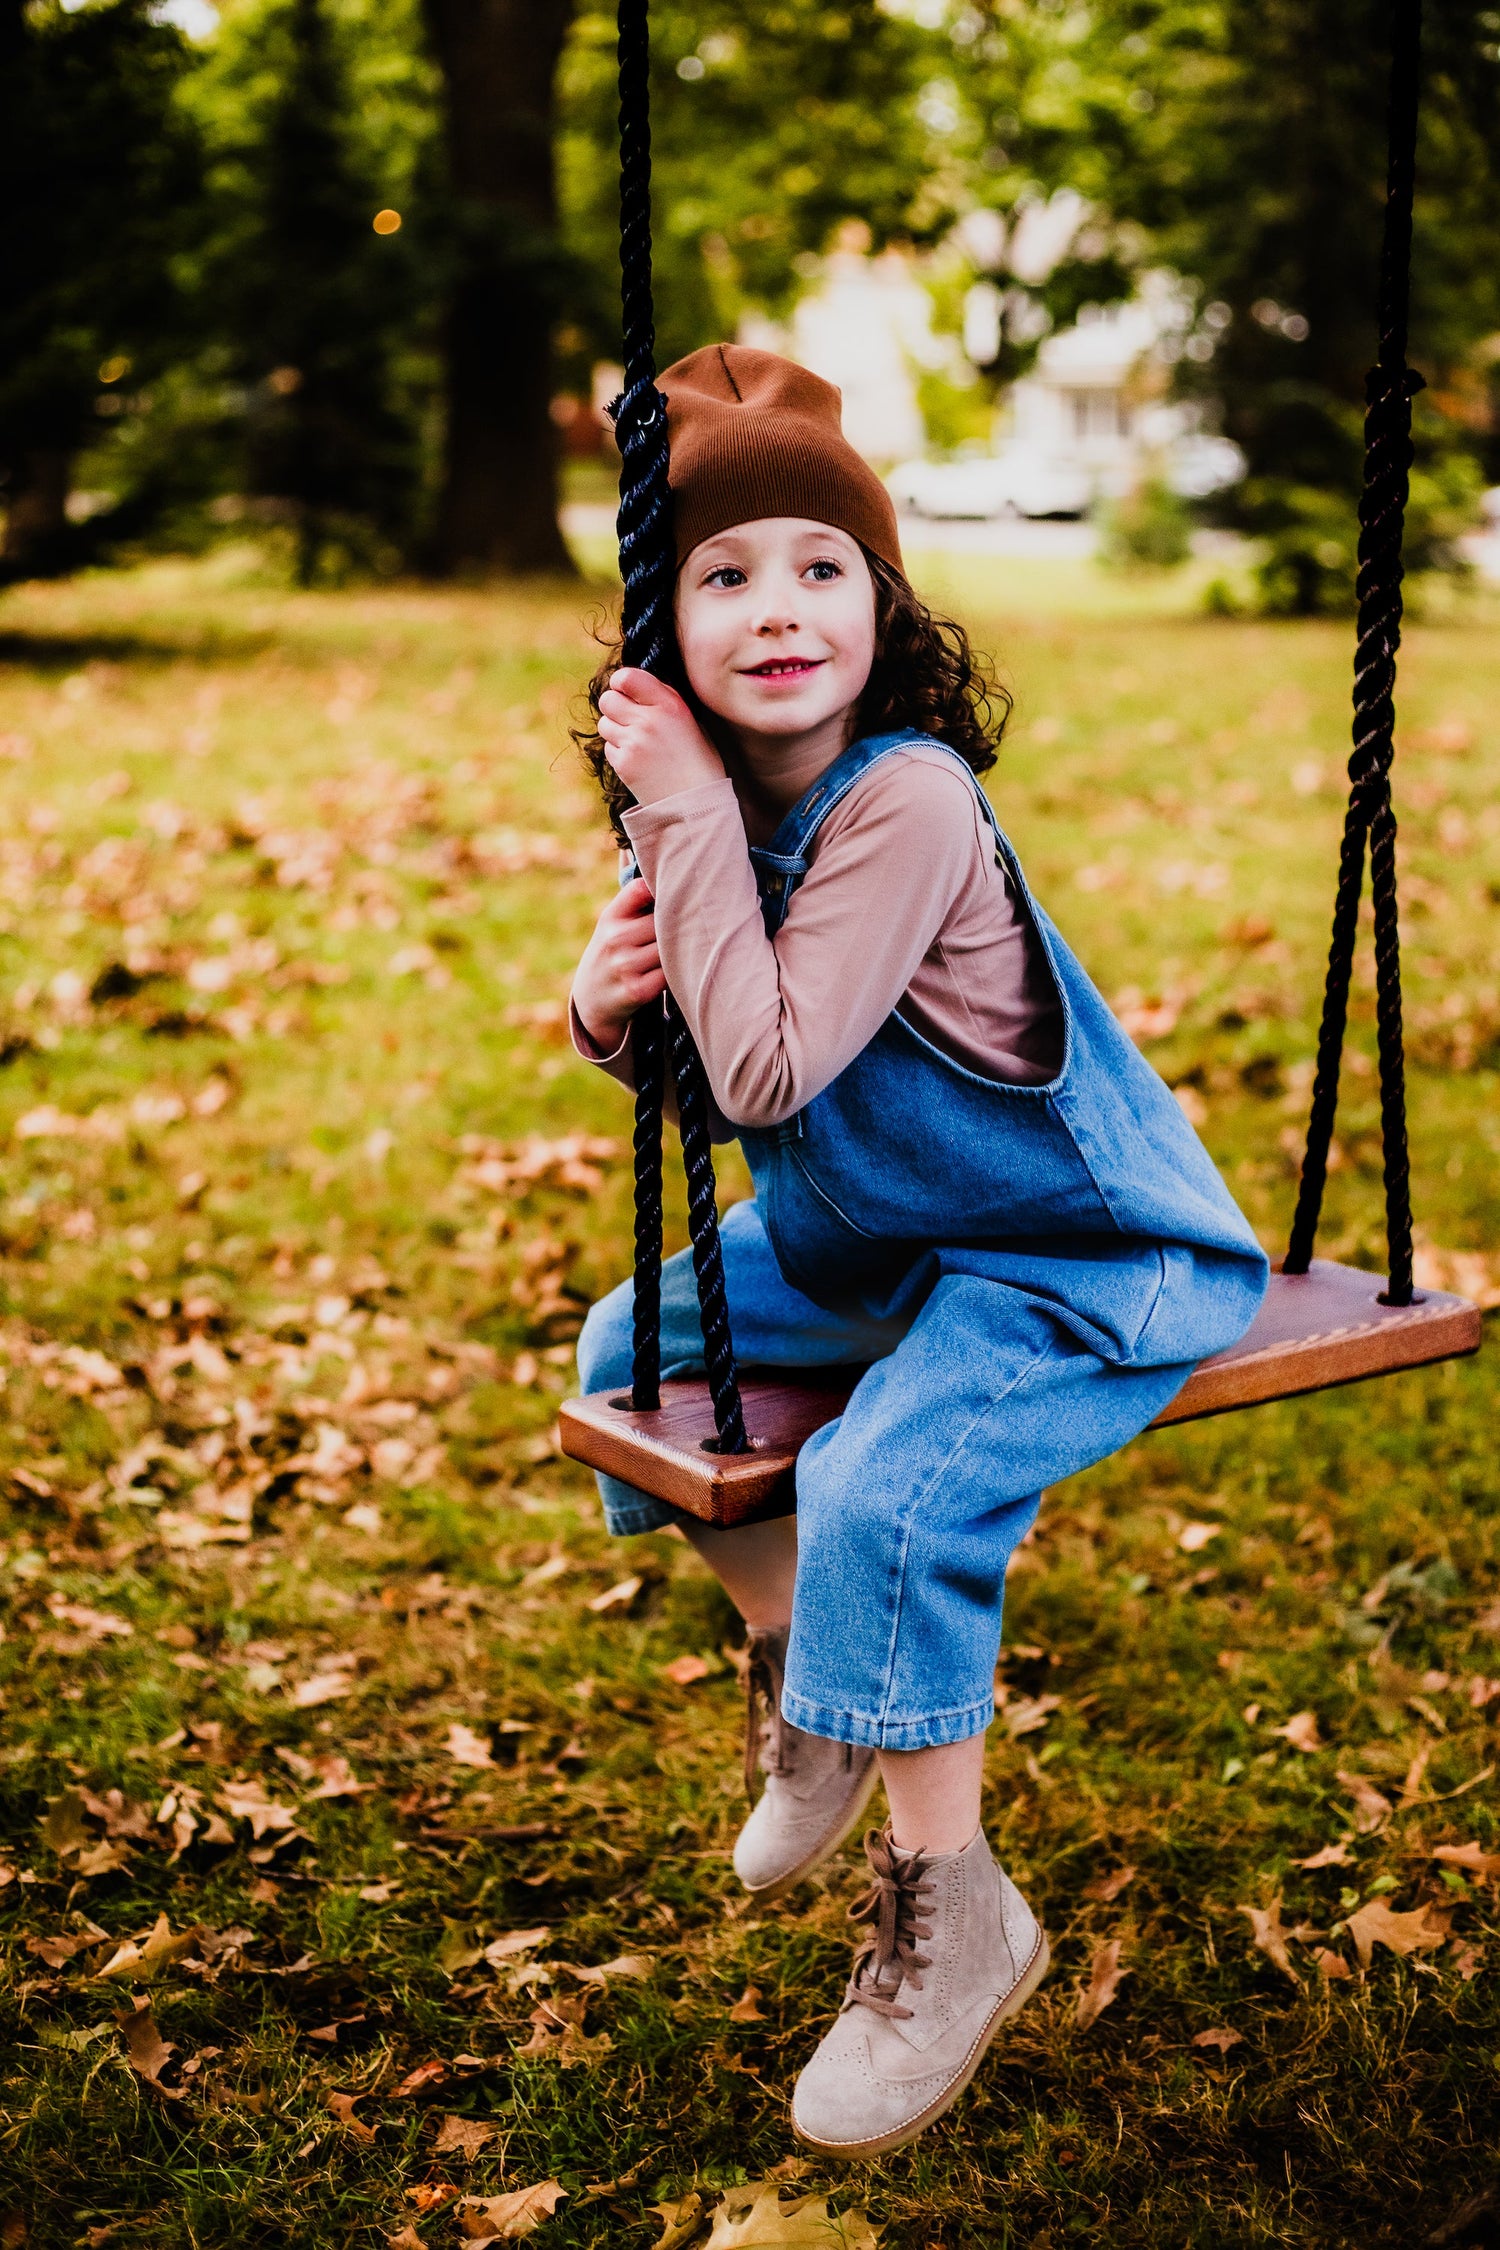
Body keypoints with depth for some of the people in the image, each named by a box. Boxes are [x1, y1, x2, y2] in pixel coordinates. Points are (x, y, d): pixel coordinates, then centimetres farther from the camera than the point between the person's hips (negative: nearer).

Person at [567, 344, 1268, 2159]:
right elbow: (710, 1071, 9)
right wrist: (613, 1010, -14)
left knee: (886, 1495, -28)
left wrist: (684, 807, -29)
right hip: (874, 1229, 9)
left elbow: (766, 1074, -34)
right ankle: (802, 1679, 32)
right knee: (634, 1356, 10)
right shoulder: (723, 799, -4)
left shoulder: (906, 800, -28)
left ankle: (951, 1913, -2)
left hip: (1089, 1261, -9)